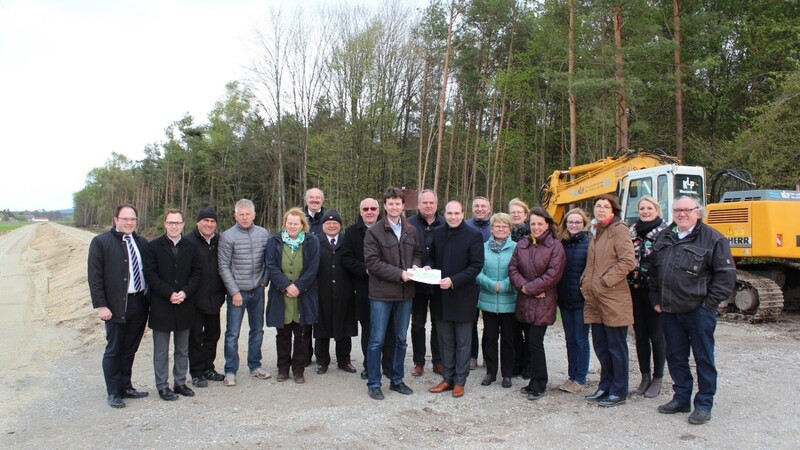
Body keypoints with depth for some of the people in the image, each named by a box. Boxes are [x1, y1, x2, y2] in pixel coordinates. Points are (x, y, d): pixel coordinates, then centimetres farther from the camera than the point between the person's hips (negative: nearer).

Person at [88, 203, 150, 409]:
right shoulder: (101, 242, -5)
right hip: (116, 306, -4)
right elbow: (94, 276, -8)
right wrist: (100, 306, -13)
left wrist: (150, 300, 6)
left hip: (140, 304, 4)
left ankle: (126, 387, 27)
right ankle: (113, 393, 18)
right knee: (113, 350, 6)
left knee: (130, 349, 14)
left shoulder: (141, 242, 9)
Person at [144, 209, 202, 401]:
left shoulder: (190, 246, 5)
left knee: (183, 349, 13)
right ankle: (162, 386, 18)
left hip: (184, 305, 3)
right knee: (161, 351, 7)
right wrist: (169, 294, -15)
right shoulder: (154, 246, -3)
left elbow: (197, 272, 3)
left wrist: (185, 292, -12)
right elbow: (150, 274, -8)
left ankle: (180, 382, 25)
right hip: (161, 306, -3)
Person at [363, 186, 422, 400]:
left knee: (401, 339, 14)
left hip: (405, 293, 5)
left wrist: (415, 266, -6)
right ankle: (373, 384, 15)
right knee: (377, 340, 2)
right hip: (381, 293, -5)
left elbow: (417, 253, 17)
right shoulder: (374, 231, -9)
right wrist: (399, 273, -19)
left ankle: (396, 380, 28)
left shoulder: (410, 230, 6)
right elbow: (372, 262, -14)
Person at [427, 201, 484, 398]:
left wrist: (453, 280, -21)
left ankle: (459, 381, 18)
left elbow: (476, 265, -12)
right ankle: (447, 378, 24)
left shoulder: (473, 235, -8)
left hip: (463, 296, -4)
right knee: (445, 341, 13)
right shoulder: (438, 233, 7)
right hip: (441, 295, 5)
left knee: (463, 342, 7)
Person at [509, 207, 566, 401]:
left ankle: (539, 385, 8)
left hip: (543, 303, -5)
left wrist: (529, 287, -13)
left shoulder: (555, 246, -6)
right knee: (531, 343, 10)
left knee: (535, 343, -6)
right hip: (524, 302, 5)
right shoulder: (521, 245, 9)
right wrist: (523, 286, -12)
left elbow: (553, 274, -14)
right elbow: (512, 268, 5)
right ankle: (535, 381, 22)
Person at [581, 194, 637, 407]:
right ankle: (605, 387, 27)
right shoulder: (596, 231, 16)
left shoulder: (619, 229, -9)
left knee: (616, 347, 2)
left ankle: (619, 392, 13)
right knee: (600, 346, 15)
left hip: (614, 300, -8)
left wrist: (606, 280, -17)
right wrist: (586, 282, 12)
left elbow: (628, 261, -20)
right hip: (595, 300, 8)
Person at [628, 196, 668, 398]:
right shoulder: (632, 231, 9)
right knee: (640, 334, 11)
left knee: (656, 334, 4)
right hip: (635, 290, 5)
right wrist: (626, 285, 6)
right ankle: (645, 376, 23)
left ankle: (658, 378, 17)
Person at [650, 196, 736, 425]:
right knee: (675, 357, 13)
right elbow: (654, 271, 18)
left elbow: (726, 273, -8)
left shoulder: (712, 239, -7)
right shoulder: (663, 238, 10)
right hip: (669, 311, 6)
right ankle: (681, 398, 27)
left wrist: (710, 303, -10)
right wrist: (656, 300, 12)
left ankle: (704, 404, 16)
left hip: (699, 310, -5)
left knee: (703, 359, 5)